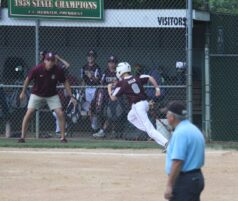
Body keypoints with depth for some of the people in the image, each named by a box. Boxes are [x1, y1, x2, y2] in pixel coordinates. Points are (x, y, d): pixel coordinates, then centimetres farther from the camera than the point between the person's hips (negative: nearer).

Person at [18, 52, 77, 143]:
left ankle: (63, 137, 4)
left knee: (60, 114, -10)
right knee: (29, 113, -13)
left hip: (52, 95, 1)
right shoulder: (37, 69, -24)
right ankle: (22, 137, -5)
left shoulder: (58, 70, -20)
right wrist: (23, 92, 1)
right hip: (37, 94, -1)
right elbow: (28, 79, -7)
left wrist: (71, 96, -9)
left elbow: (65, 82, -6)